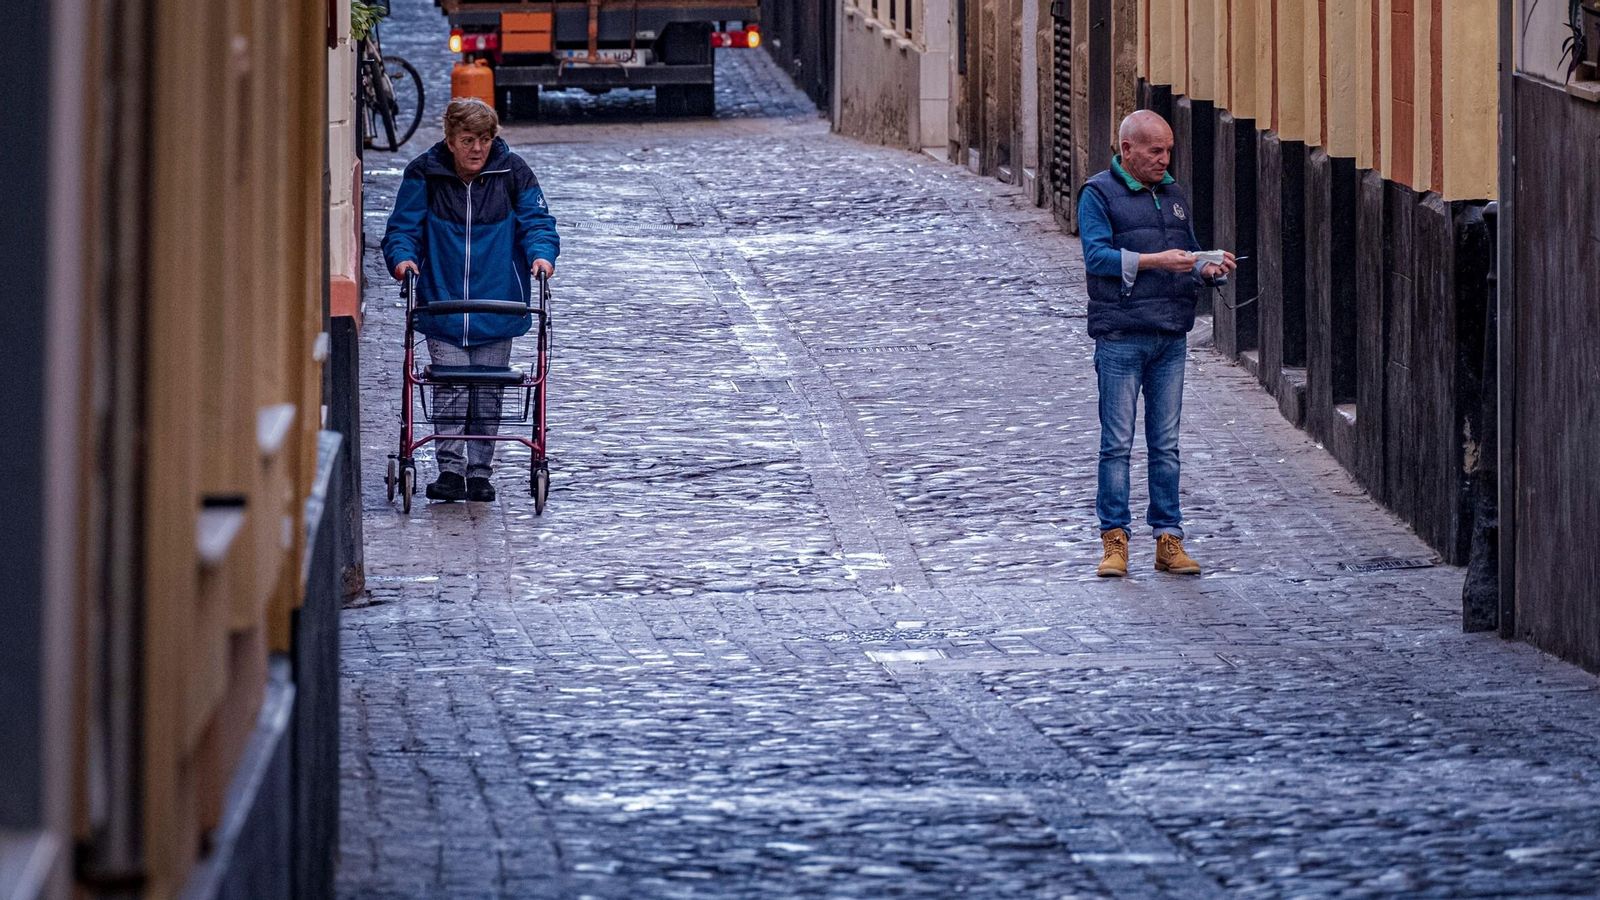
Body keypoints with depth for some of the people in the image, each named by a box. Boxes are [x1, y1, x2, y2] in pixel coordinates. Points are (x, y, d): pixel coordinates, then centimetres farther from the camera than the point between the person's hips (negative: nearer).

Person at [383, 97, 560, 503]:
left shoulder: (512, 172, -2)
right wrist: (403, 256, -20)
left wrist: (541, 254, -21)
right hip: (442, 301, -1)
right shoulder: (424, 174, -3)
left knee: (488, 394, 6)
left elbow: (536, 221, -1)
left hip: (496, 305, 1)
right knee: (449, 390, -7)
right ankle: (450, 469, -3)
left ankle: (479, 471, 14)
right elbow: (403, 226, 0)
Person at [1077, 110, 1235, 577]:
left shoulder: (1175, 196, 17)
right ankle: (1114, 539, 1)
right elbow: (1096, 255, -14)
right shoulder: (1099, 195, -2)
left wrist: (1209, 269, -1)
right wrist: (1155, 261, -23)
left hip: (1172, 336, 5)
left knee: (1166, 444, 6)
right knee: (1117, 443, -4)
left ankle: (1168, 539, 8)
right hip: (1120, 337, -5)